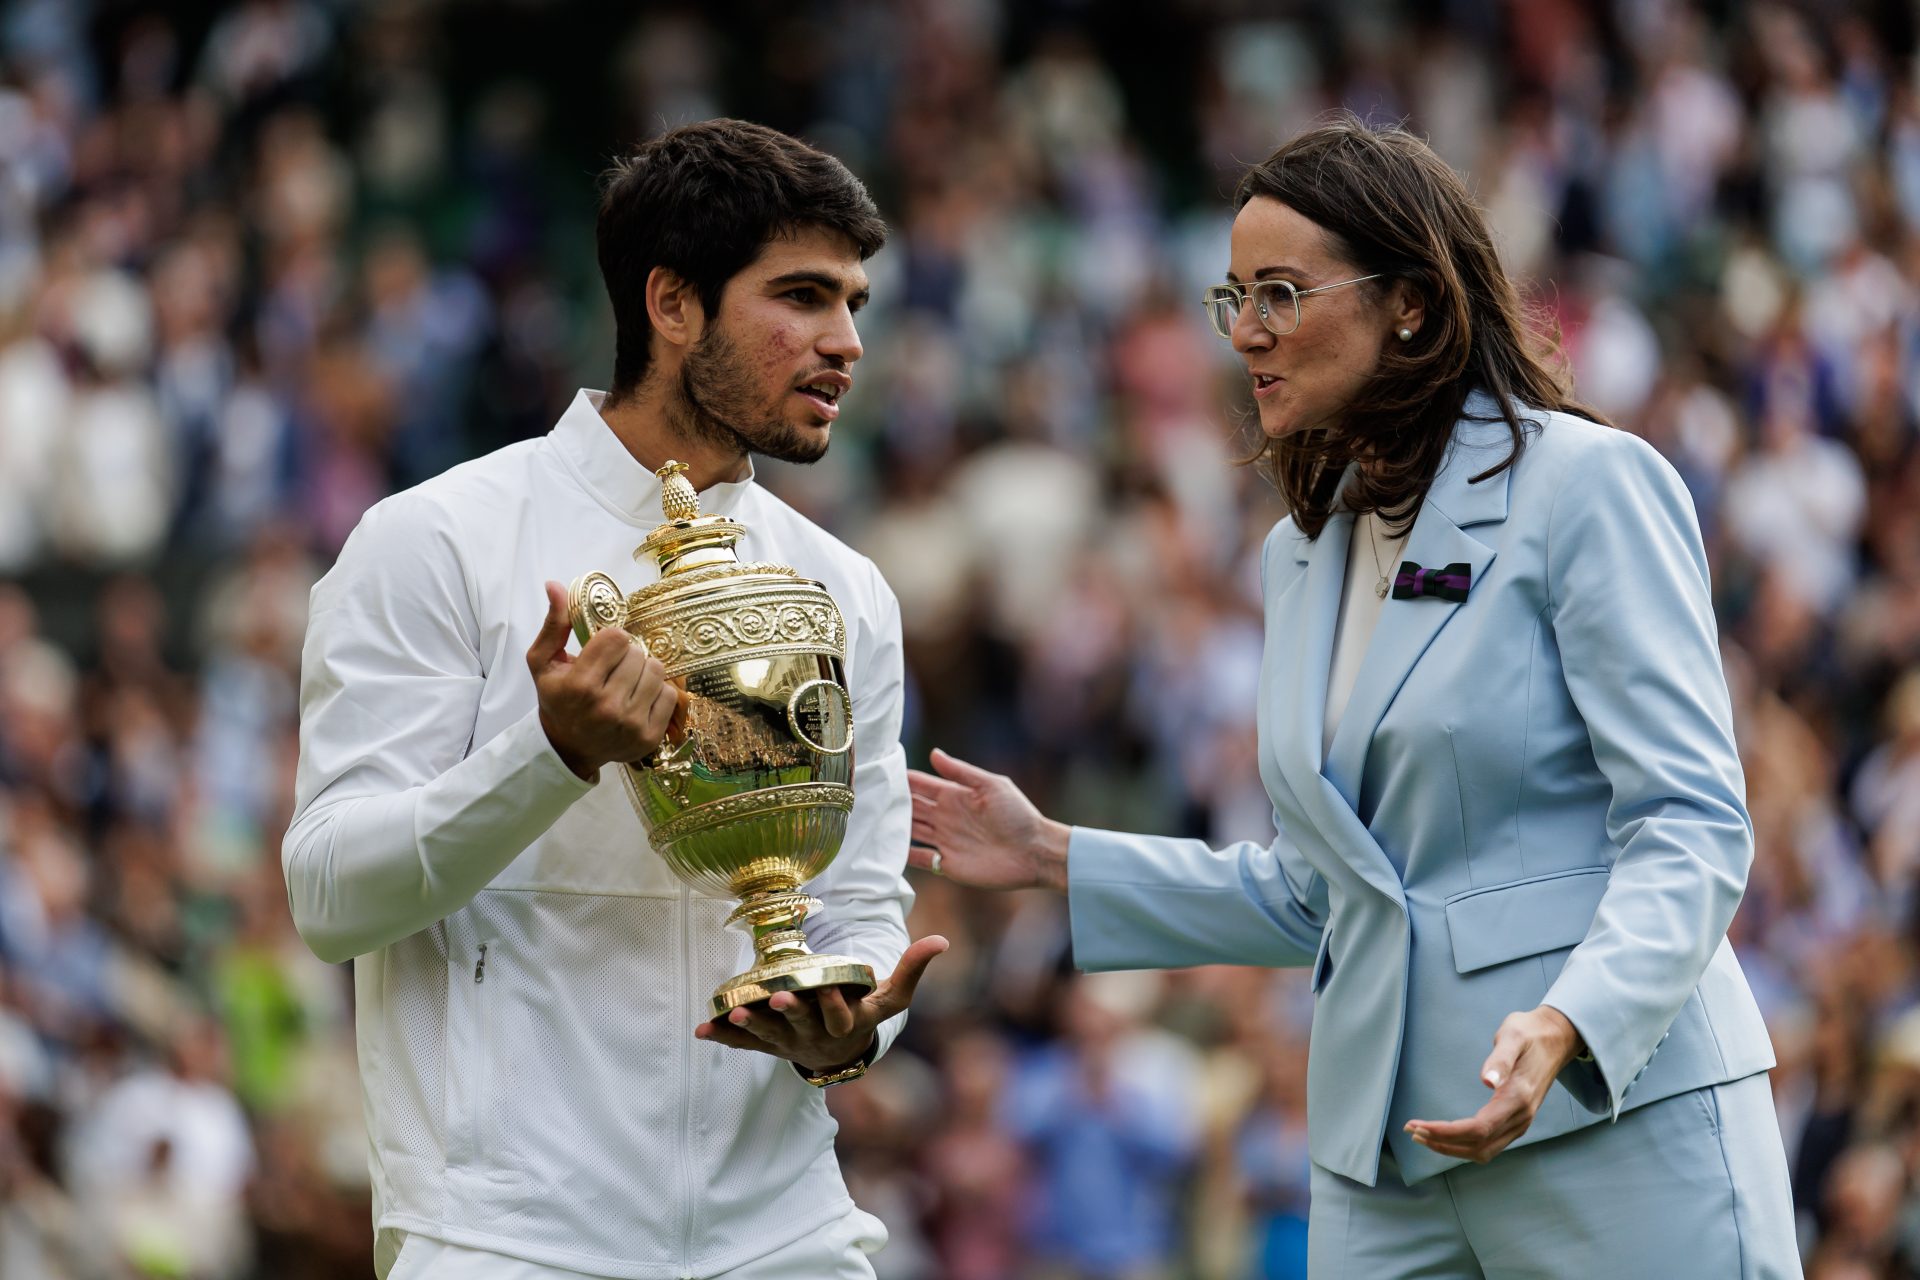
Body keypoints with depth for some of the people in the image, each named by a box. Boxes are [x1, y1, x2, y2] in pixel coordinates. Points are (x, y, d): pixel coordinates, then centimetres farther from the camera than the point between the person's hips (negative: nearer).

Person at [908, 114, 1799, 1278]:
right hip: (1387, 1156, 7)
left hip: (1617, 1113, -6)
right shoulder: (1305, 553, 17)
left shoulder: (1588, 486, -6)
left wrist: (1565, 1028, -28)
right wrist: (1054, 858, 17)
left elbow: (1690, 827, -13)